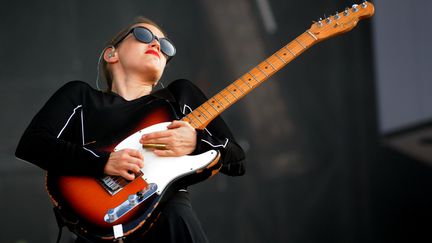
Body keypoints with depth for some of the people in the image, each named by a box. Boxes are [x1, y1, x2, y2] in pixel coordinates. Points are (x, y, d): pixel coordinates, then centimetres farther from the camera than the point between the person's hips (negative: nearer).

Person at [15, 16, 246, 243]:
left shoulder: (181, 93, 25)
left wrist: (197, 141, -1)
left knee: (177, 218, -36)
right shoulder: (80, 95, 19)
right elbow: (30, 144, 3)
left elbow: (237, 160, 22)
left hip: (167, 210, 2)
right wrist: (103, 161, -11)